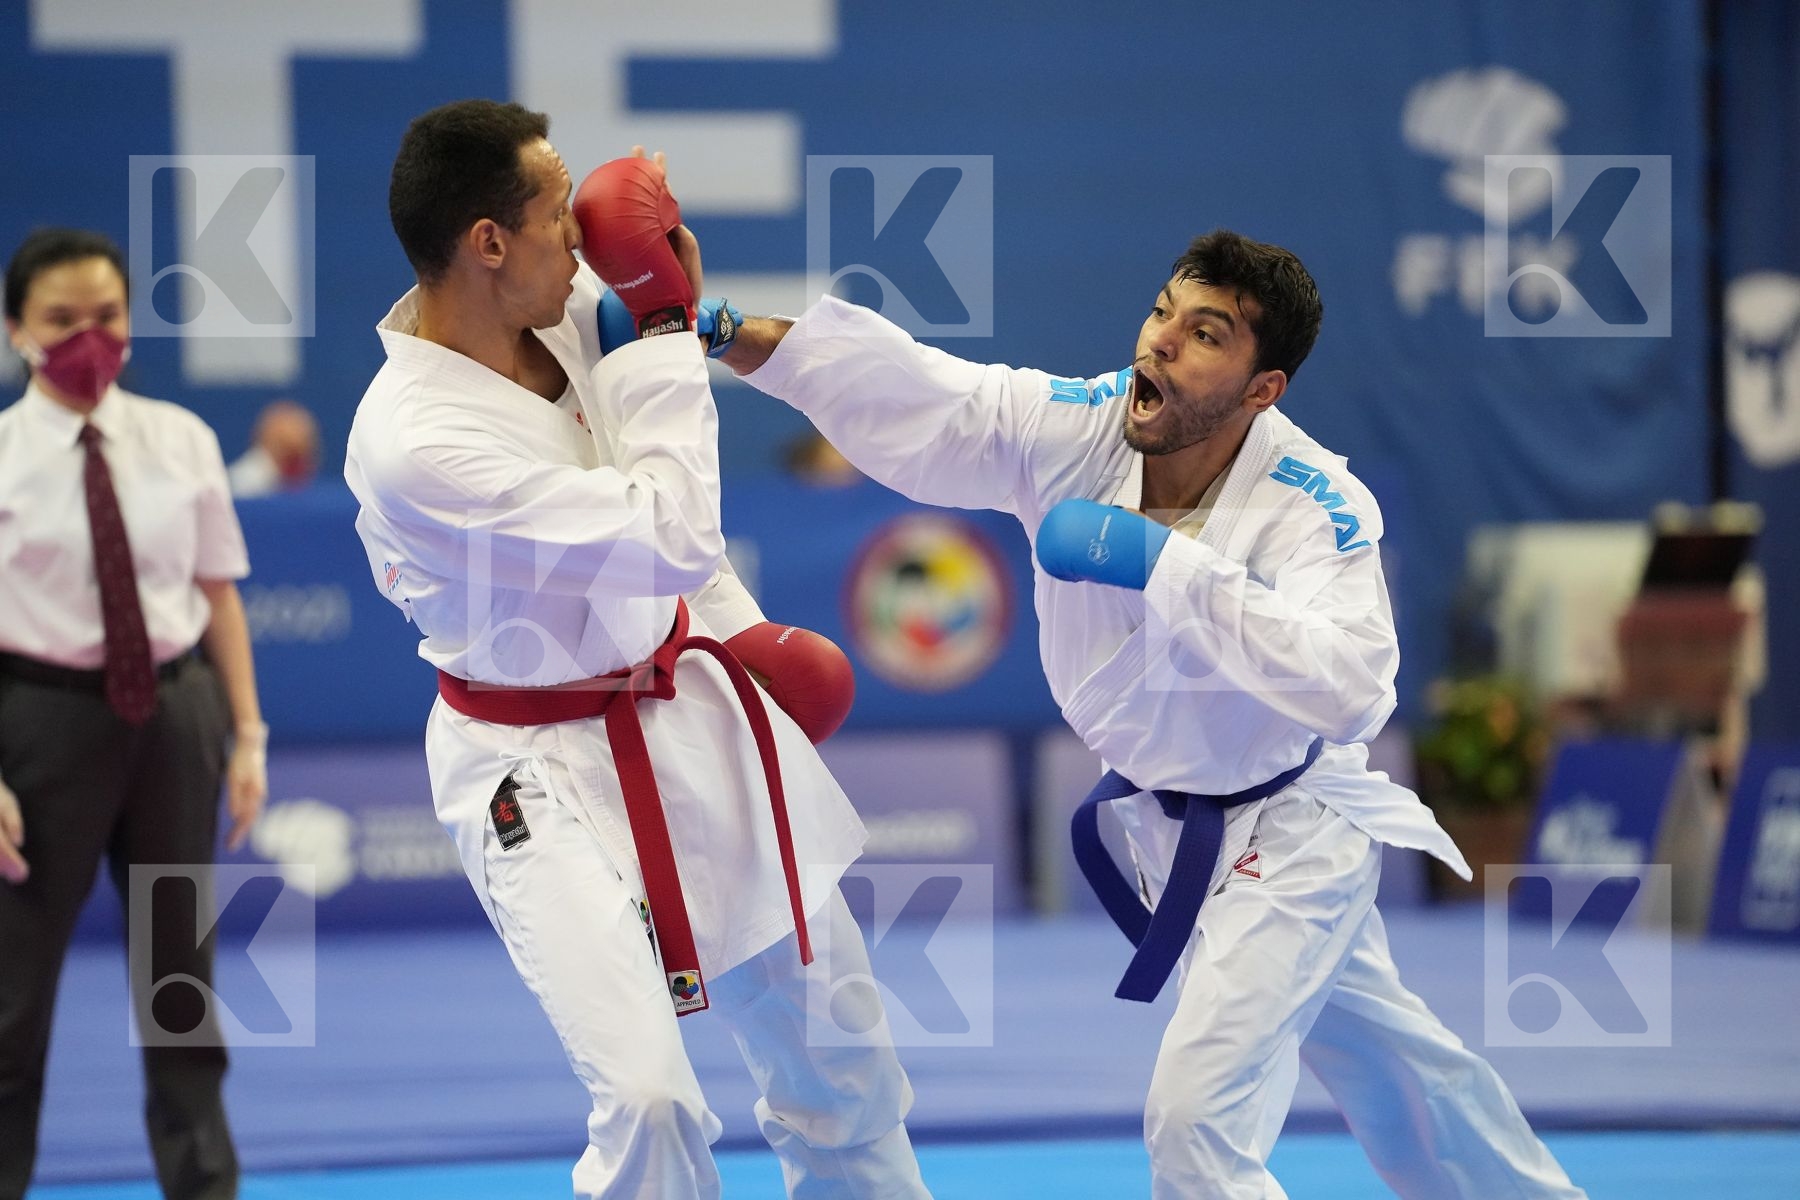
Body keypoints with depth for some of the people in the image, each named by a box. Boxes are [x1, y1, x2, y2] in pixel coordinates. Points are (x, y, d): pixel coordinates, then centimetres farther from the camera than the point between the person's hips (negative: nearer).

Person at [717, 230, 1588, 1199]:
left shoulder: (1313, 504, -29)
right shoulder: (1071, 433, -18)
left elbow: (1349, 687, -44)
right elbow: (900, 393, -29)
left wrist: (1165, 565, -45)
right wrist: (732, 331, -44)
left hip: (1289, 830, -6)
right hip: (1171, 822, 6)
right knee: (1381, 1055, 25)